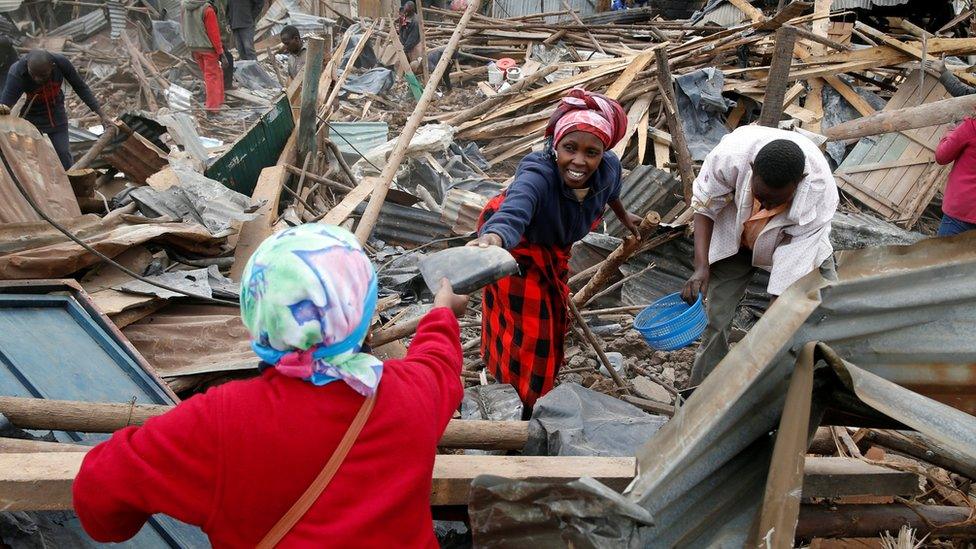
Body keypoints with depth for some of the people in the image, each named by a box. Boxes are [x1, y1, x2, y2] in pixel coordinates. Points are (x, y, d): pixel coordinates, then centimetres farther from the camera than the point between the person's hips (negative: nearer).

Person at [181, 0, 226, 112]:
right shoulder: (207, 9, -22)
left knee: (206, 73, 21)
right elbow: (214, 33, -18)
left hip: (193, 47, 7)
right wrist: (220, 52, -12)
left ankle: (211, 101, 30)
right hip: (208, 48, -7)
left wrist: (190, 45, 20)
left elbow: (185, 28, 9)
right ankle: (213, 104, 8)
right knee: (213, 75, 5)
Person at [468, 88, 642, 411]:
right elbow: (511, 217, -66)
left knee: (553, 317, 25)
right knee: (529, 328, 5)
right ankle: (528, 401, 31)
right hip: (517, 248, -6)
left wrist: (625, 218, 20)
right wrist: (490, 241, -89)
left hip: (553, 249, 6)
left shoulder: (609, 167, -28)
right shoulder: (537, 175, -46)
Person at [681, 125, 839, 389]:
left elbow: (795, 258, -31)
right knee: (716, 317, -6)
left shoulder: (820, 189, -37)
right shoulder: (729, 157, -37)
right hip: (735, 238, 0)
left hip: (791, 236, 1)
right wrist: (701, 266, -30)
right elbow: (704, 207, -19)